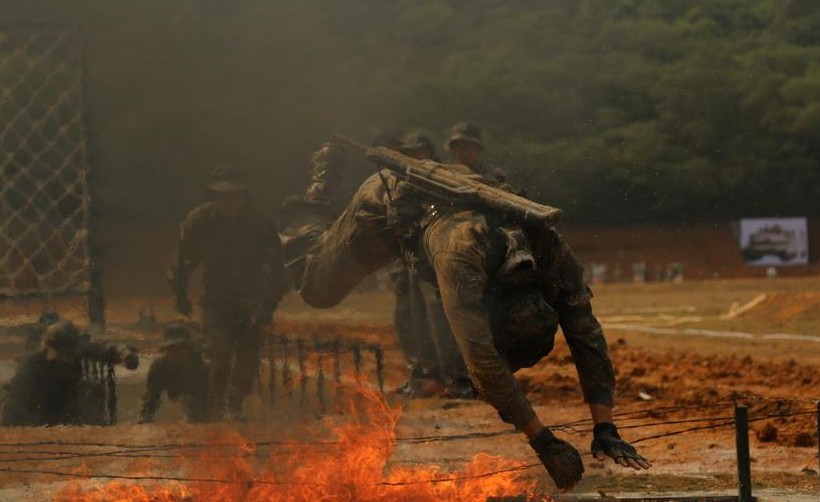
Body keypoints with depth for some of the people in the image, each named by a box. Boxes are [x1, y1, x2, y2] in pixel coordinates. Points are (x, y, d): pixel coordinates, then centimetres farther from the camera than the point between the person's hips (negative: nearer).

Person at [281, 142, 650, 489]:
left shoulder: (552, 252, -34)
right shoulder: (462, 249, -51)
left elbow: (588, 338, -28)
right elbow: (481, 357, -54)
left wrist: (605, 429, -36)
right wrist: (543, 441, -53)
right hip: (388, 203, -4)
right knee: (318, 291, 12)